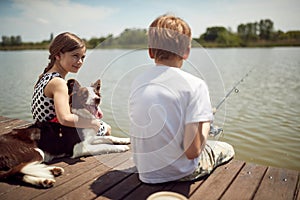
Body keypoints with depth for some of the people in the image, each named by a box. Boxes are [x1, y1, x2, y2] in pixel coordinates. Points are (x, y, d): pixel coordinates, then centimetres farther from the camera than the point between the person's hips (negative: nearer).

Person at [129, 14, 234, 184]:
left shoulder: (137, 82, -3)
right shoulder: (195, 85, -20)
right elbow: (192, 150, -23)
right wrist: (206, 124, -5)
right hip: (180, 173, -5)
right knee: (227, 149, 23)